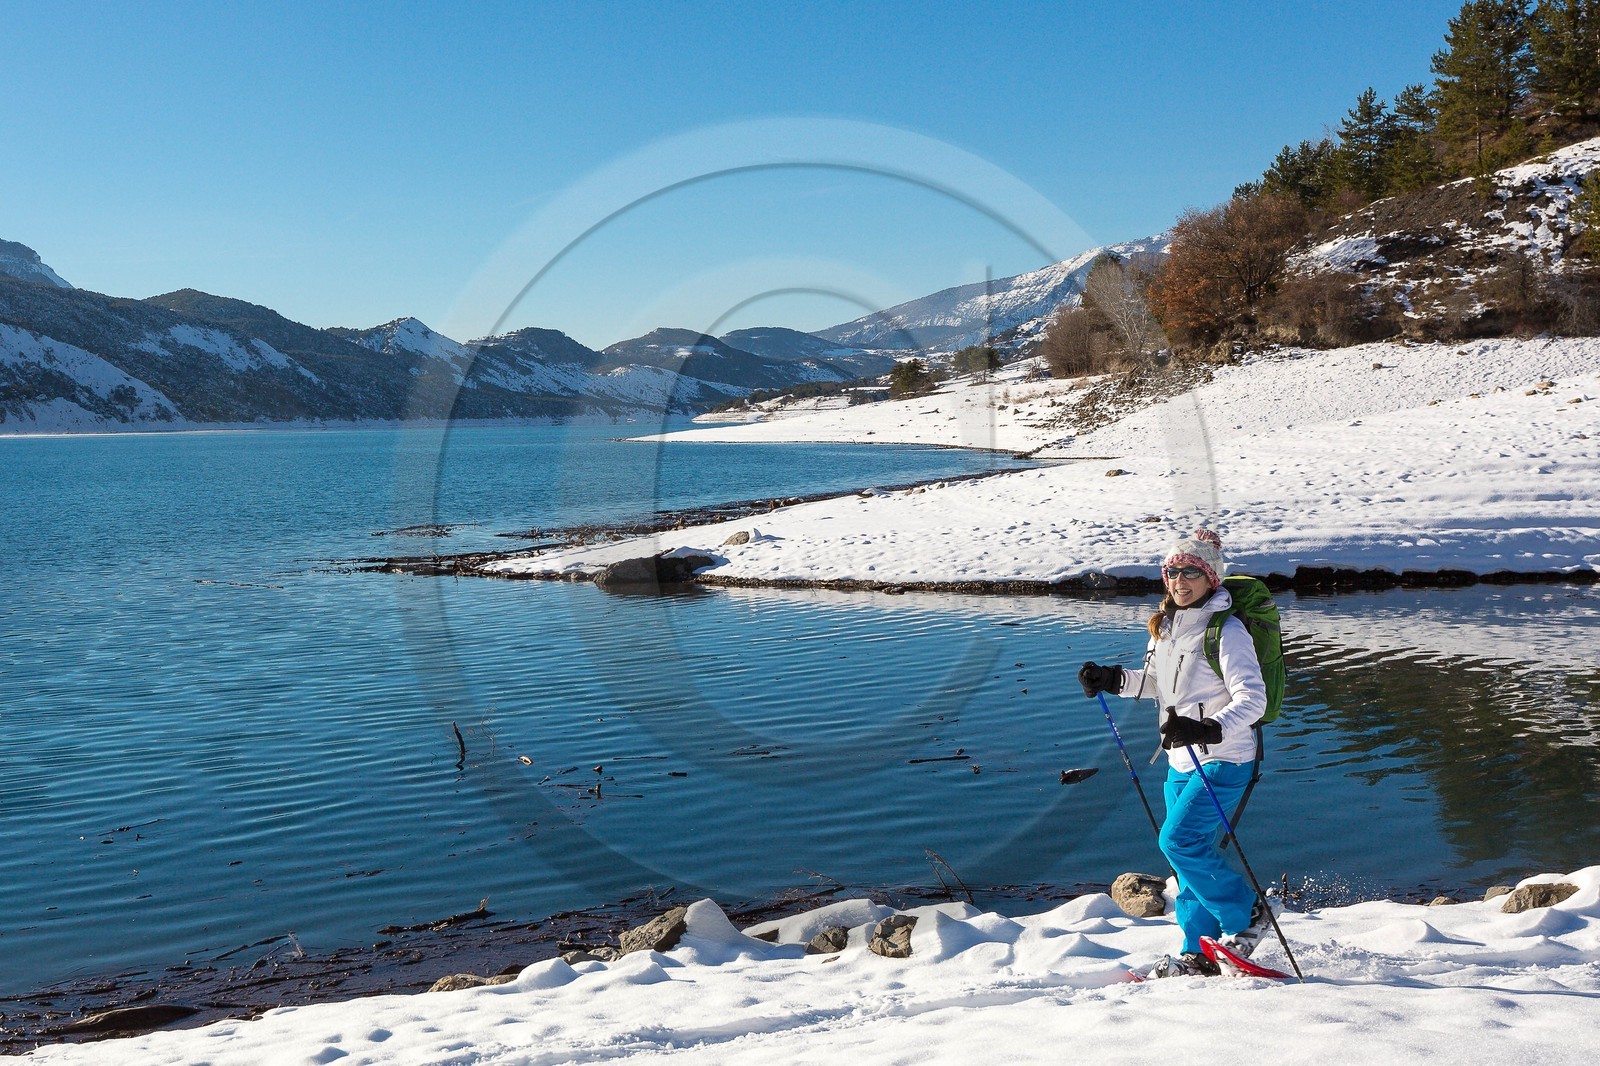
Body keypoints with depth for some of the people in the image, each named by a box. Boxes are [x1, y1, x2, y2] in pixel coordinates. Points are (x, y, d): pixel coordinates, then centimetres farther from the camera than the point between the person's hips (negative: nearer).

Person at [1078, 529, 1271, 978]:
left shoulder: (1226, 630, -16)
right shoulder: (1166, 624, 8)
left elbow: (1252, 700, -23)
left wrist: (1207, 729, -37)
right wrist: (1112, 680, 9)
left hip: (1223, 759, -8)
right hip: (1180, 760, 8)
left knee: (1180, 841, -16)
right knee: (1192, 854, 11)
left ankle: (1246, 912, 4)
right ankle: (1199, 952, 21)